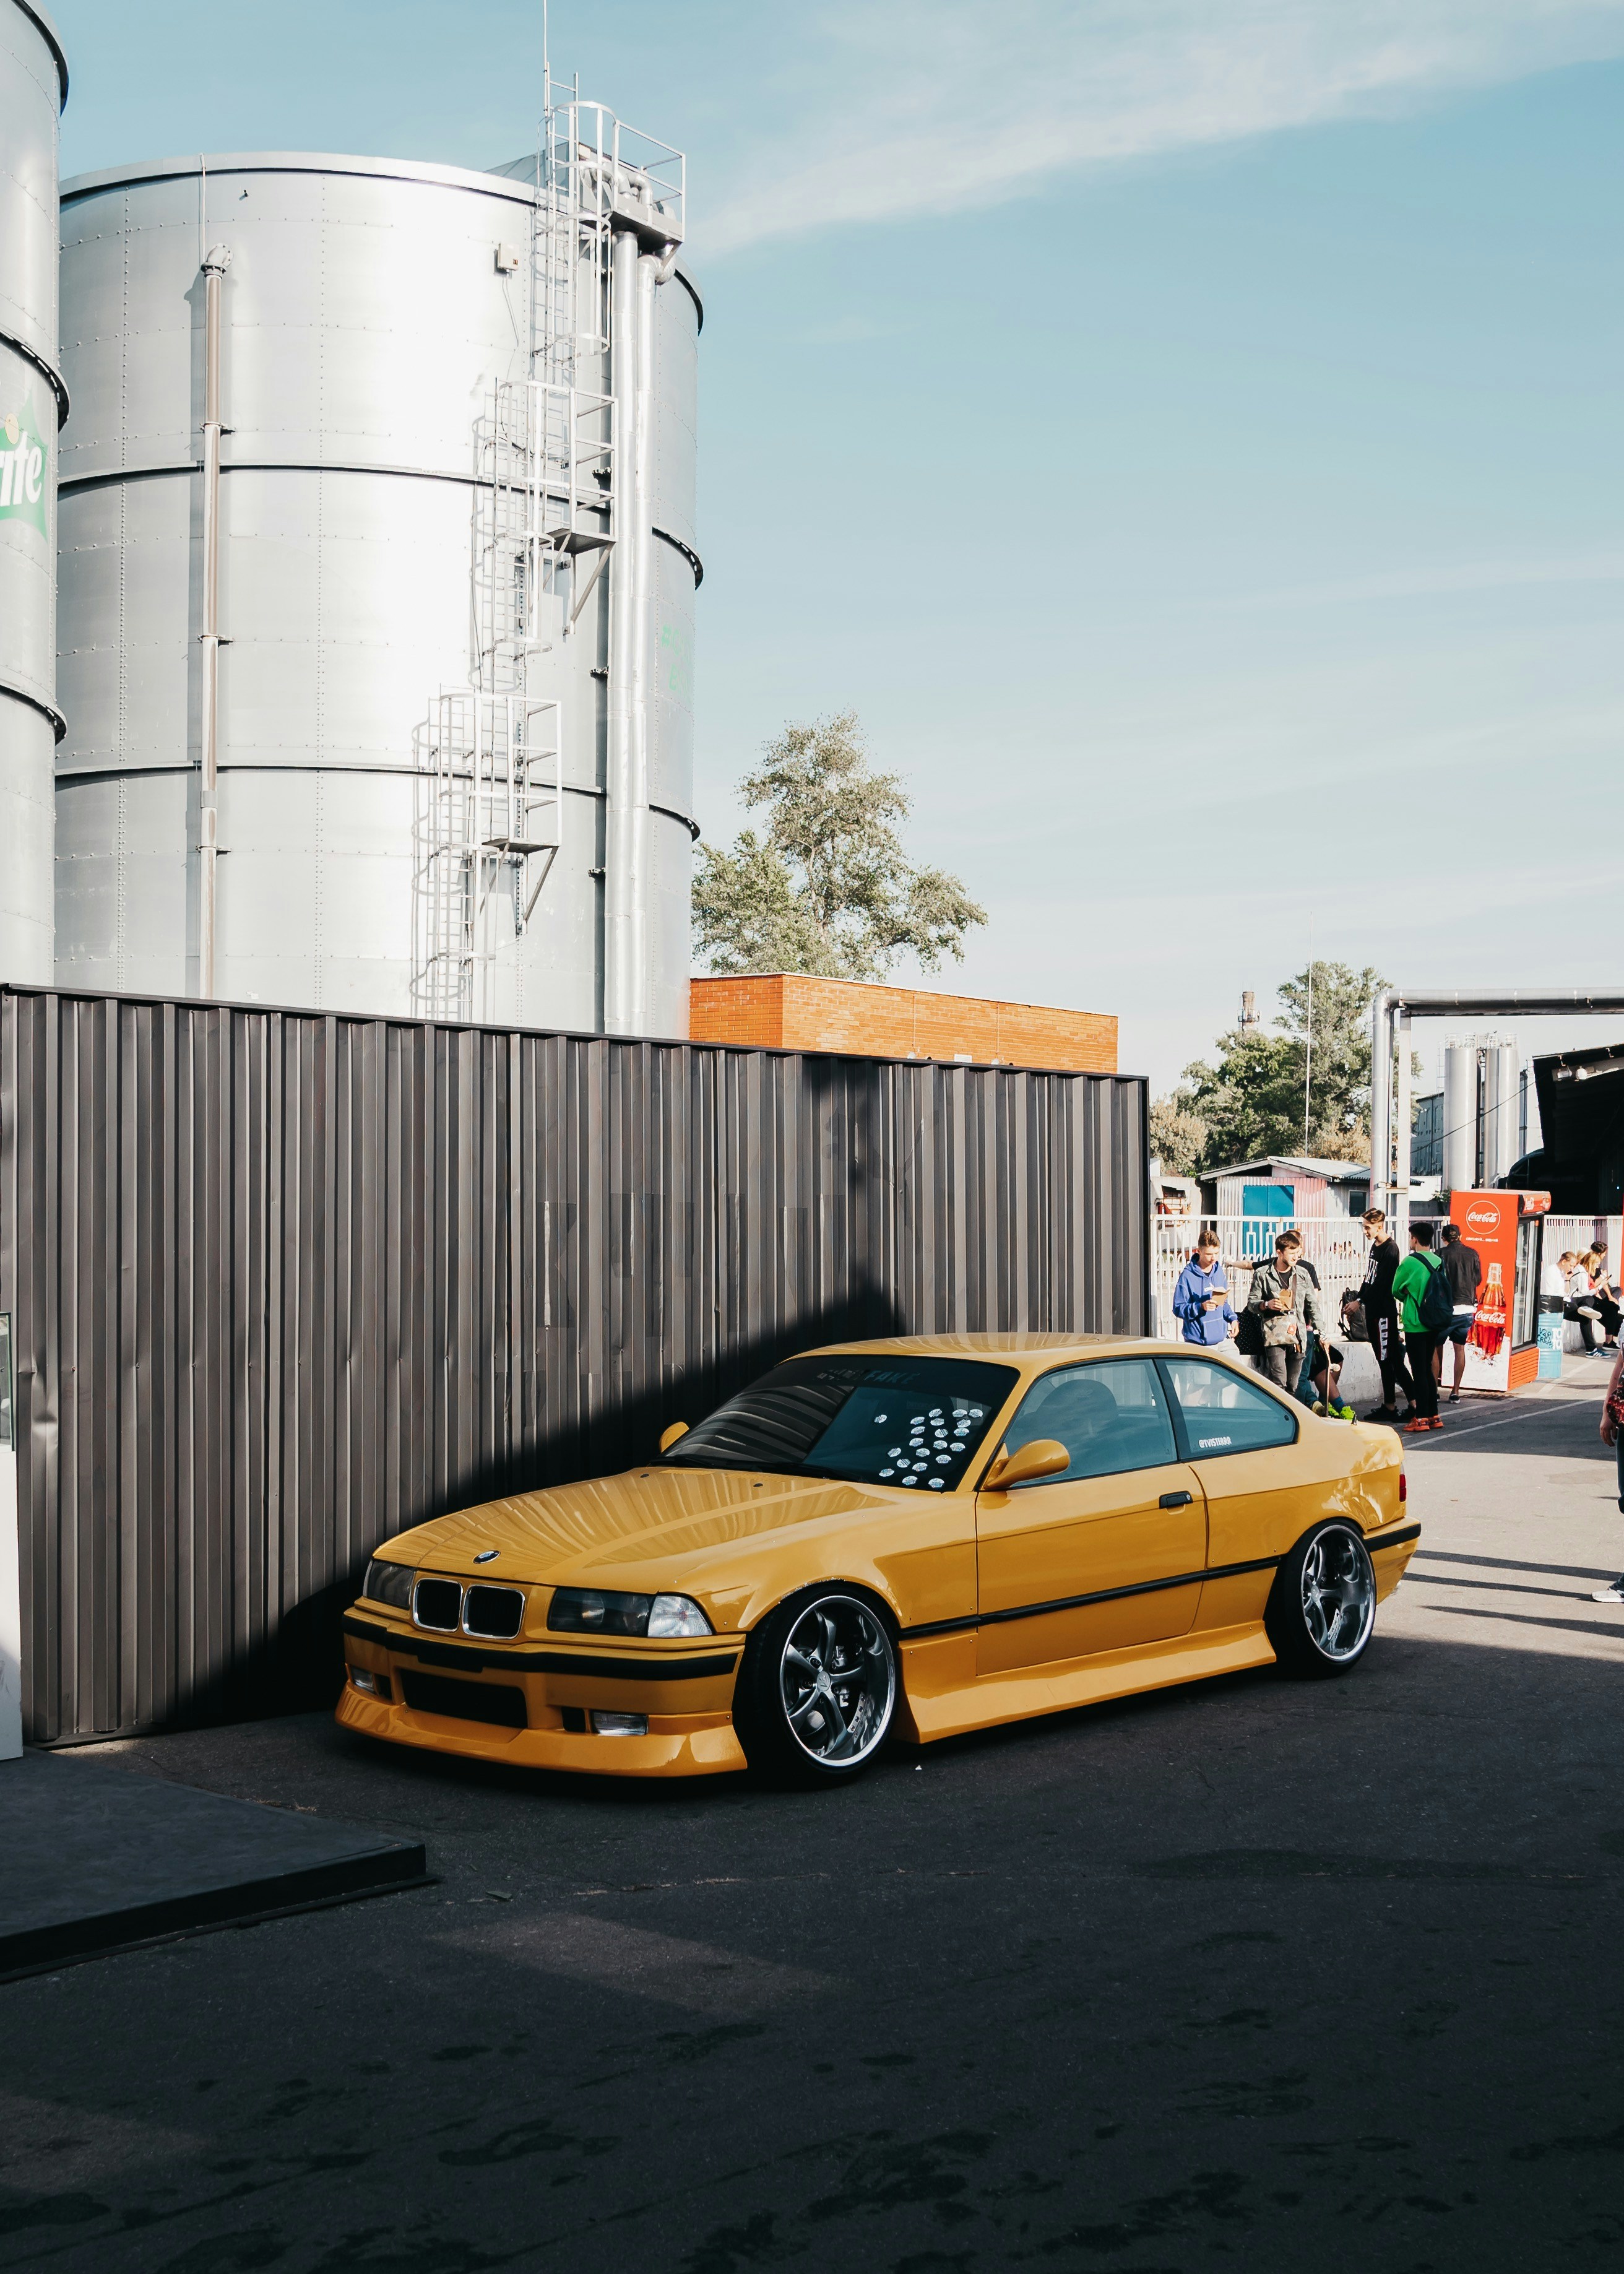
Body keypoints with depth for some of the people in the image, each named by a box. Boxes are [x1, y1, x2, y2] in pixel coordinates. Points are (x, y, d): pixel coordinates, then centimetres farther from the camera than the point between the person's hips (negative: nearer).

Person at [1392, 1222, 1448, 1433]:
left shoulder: (1410, 1262, -14)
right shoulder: (1438, 1262, 4)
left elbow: (1396, 1290, -2)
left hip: (1415, 1325, -6)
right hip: (1433, 1323, 6)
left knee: (1419, 1371, -3)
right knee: (1427, 1370, 15)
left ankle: (1421, 1418, -1)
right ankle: (1434, 1416, 18)